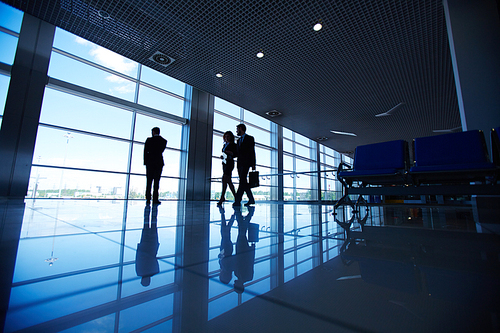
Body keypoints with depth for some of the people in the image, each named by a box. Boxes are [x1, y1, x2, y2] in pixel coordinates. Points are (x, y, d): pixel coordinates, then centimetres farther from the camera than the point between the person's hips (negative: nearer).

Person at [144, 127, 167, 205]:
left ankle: (148, 199, 3)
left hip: (150, 163, -1)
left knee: (149, 181, 4)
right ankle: (155, 199, -3)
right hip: (159, 163, 1)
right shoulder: (164, 141, 5)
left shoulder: (149, 140, 0)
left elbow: (145, 151, -1)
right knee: (156, 181, 1)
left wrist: (145, 162, 4)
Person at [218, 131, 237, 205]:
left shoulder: (233, 145, -1)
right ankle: (236, 197, 17)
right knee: (228, 181, 8)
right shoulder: (225, 145, 20)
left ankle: (222, 197, -23)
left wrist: (230, 153, -22)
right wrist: (222, 156, 4)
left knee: (224, 179, -21)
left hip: (230, 163, -8)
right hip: (224, 163, 8)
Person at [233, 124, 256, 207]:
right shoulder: (239, 140, 23)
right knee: (244, 182, 6)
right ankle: (251, 199, 13)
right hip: (240, 164, 7)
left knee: (242, 182, -13)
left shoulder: (250, 138, 2)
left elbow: (252, 152, -3)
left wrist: (253, 165, -9)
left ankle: (237, 201, -16)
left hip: (246, 163, -7)